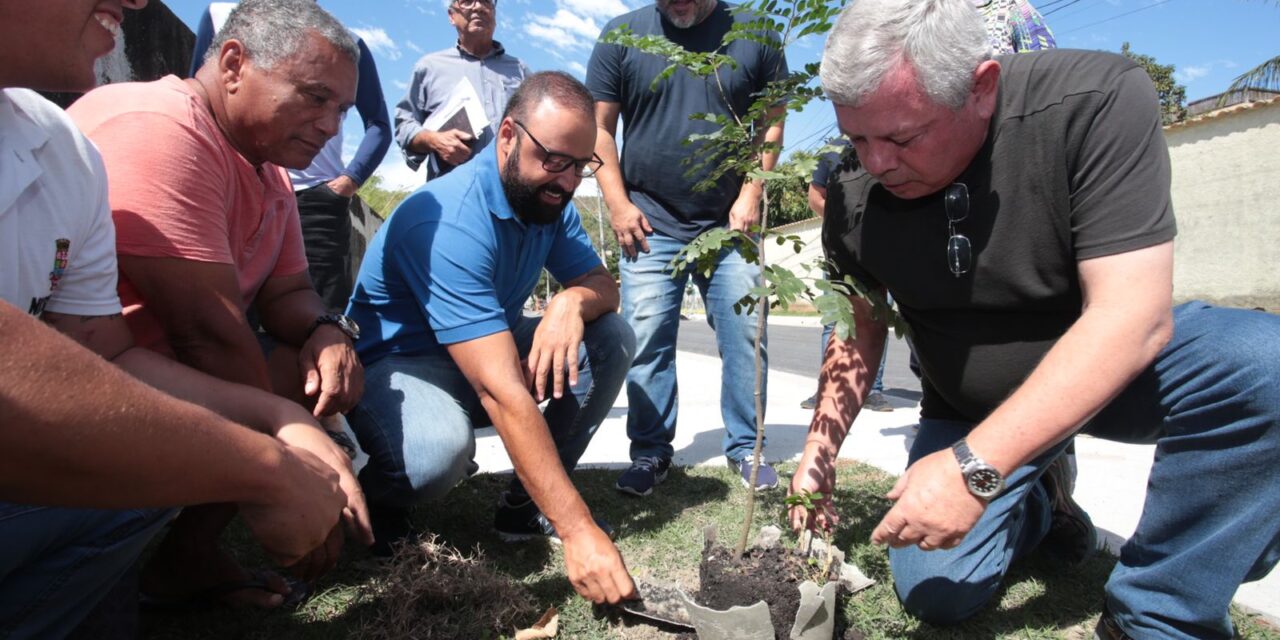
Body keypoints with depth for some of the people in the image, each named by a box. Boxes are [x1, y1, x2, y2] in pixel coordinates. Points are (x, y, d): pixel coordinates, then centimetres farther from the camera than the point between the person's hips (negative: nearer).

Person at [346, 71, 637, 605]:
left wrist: (573, 301, -28)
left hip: (490, 347, 8)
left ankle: (526, 504, -3)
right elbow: (501, 391, -39)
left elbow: (602, 283, 0)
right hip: (399, 364, -7)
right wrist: (577, 530, -40)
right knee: (439, 451, -39)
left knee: (613, 339, -12)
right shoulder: (450, 222, -32)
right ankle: (372, 509, -1)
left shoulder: (548, 198, -6)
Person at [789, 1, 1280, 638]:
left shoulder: (1098, 100, -26)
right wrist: (819, 453, -13)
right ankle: (1038, 496, 22)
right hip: (968, 409, 2)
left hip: (1112, 365, -2)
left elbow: (1135, 318, -32)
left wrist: (974, 466, -38)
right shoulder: (854, 197, -15)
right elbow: (859, 333, -1)